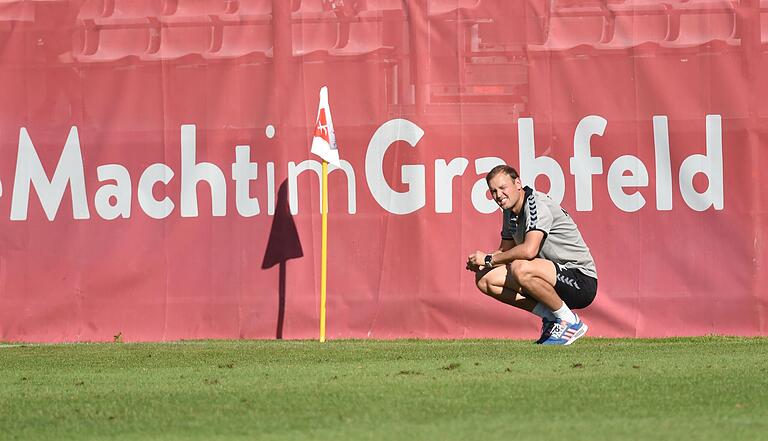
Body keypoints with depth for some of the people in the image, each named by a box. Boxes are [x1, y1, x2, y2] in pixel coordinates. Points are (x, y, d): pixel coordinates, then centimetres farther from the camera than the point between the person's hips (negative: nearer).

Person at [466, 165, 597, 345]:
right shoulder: (510, 212, 10)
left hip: (582, 280, -9)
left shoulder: (537, 204, -19)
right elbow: (505, 251, 19)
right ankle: (550, 317, 3)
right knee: (485, 279, 1)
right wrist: (481, 263, -4)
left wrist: (489, 259, -20)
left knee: (521, 269, -37)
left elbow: (529, 250, -33)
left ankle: (570, 322, -15)